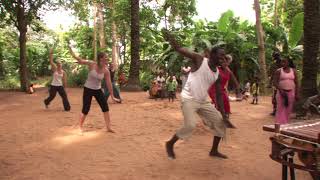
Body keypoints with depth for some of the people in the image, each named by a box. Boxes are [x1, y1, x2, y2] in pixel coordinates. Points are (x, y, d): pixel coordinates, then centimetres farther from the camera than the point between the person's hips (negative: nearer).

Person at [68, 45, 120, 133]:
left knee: (105, 108, -1)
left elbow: (109, 84, -5)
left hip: (98, 90, 4)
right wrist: (71, 51, -23)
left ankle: (108, 127, 11)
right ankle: (80, 126, 21)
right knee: (86, 110, -2)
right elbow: (79, 60, -15)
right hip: (88, 89, -4)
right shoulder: (92, 64, -18)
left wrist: (112, 96, -3)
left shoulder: (106, 71, -10)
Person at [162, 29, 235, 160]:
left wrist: (224, 116, 4)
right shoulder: (199, 60, -10)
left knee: (220, 121, 7)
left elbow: (219, 95, 9)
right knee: (190, 125, -20)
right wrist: (169, 38, -40)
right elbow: (179, 49, -19)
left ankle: (214, 151, 23)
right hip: (189, 99, -7)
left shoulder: (217, 74, 7)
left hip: (203, 101, 8)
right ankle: (170, 144, 6)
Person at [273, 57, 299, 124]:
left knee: (288, 110, 5)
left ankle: (285, 123, 12)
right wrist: (280, 90, -18)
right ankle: (279, 124, -9)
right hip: (281, 92, -3)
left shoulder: (293, 71, 7)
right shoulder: (278, 71, -1)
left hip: (291, 92, 3)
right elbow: (275, 82, -6)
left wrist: (297, 94, 1)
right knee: (280, 109, -8)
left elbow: (296, 83, 7)